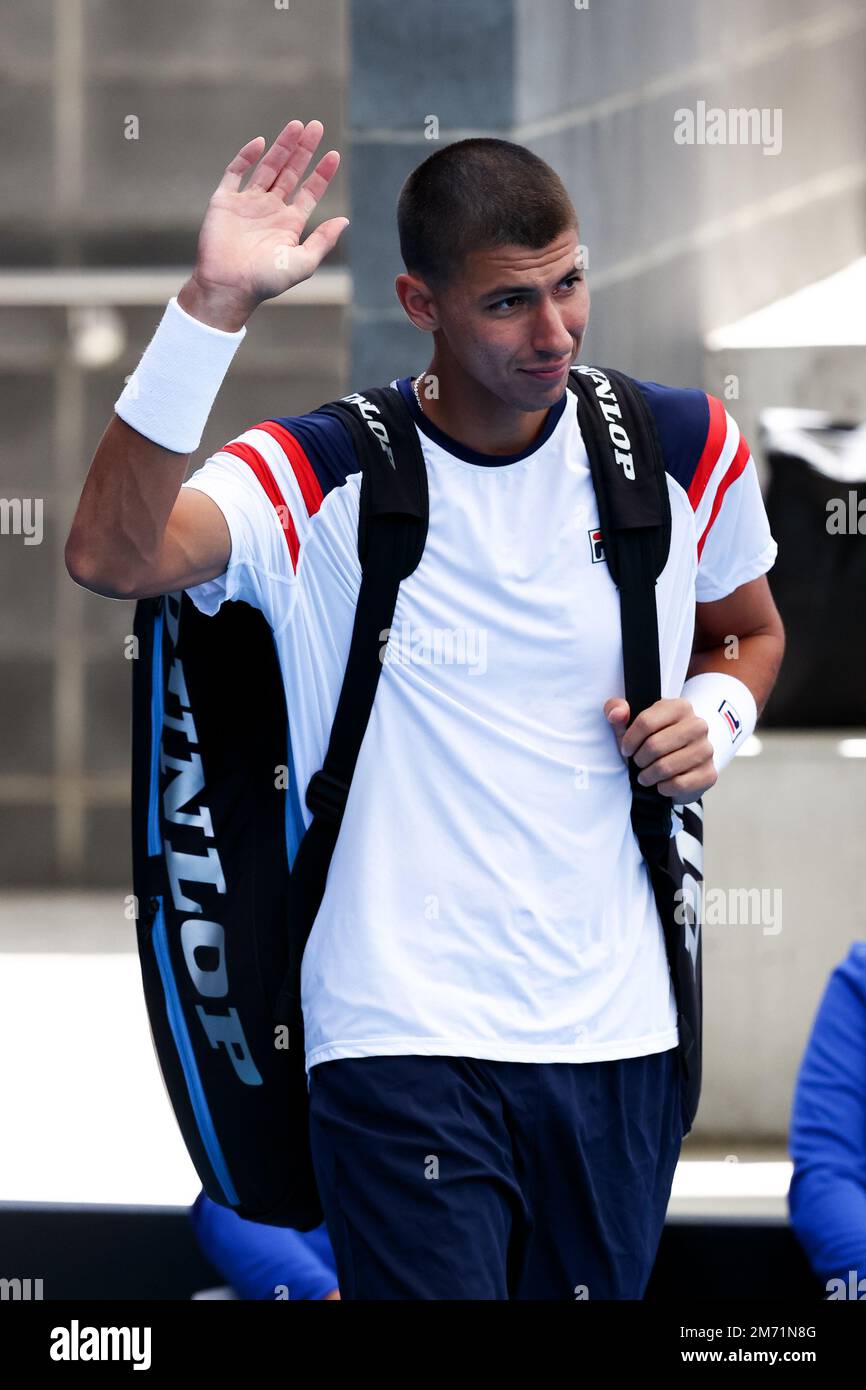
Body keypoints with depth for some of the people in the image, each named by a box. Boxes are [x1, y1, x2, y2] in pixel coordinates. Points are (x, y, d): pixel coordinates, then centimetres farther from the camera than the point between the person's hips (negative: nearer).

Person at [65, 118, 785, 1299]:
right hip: (404, 1040, -4)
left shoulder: (685, 448, 3)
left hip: (619, 1032, 4)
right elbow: (109, 556, -28)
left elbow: (748, 629, 23)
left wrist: (716, 714, 0)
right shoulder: (321, 481, -9)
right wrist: (213, 309, -33)